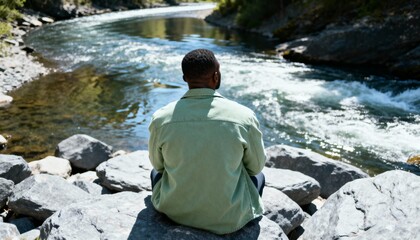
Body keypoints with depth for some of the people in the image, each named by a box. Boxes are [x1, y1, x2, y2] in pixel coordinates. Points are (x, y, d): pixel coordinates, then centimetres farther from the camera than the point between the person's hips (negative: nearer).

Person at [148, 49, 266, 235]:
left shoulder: (161, 118, -16)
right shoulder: (244, 117, -20)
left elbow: (157, 163, 2)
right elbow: (256, 166, -3)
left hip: (175, 212, 2)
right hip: (229, 220, -1)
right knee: (258, 177, 30)